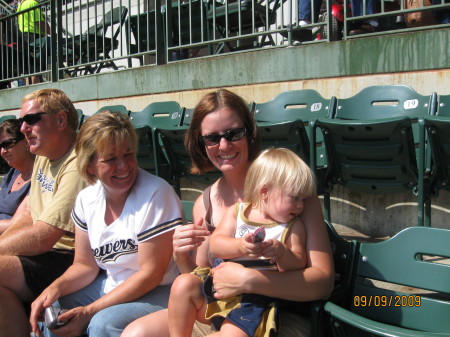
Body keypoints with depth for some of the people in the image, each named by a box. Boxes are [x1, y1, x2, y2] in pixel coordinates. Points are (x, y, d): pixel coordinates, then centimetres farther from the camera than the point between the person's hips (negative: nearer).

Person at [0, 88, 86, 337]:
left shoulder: (77, 166, -19)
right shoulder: (44, 156, 13)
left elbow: (41, 238, -22)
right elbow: (27, 217, 16)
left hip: (70, 260, -10)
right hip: (44, 252, 10)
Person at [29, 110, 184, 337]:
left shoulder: (156, 194, -20)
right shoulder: (87, 199, 1)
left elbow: (151, 274, -19)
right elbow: (86, 264, 8)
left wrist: (90, 312, -20)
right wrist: (55, 288, -13)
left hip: (158, 293, -6)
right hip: (111, 285, 7)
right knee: (45, 310, -3)